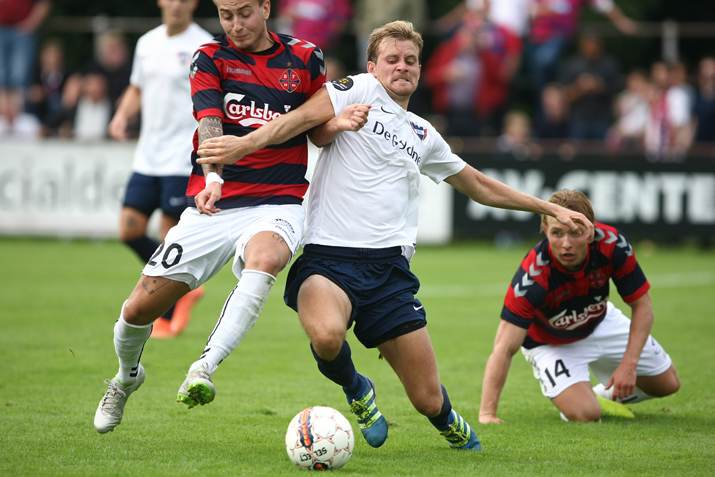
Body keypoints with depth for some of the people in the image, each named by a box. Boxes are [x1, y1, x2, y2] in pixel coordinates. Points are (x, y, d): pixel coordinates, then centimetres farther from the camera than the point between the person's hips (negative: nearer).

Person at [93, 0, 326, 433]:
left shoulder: (306, 59, 6)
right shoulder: (210, 59, 1)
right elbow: (209, 123, -16)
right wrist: (213, 177, -36)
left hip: (279, 202, -1)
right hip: (215, 204, 1)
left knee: (264, 259, -38)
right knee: (140, 307, -2)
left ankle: (205, 369, -40)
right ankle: (127, 377, 31)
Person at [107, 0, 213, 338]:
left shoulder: (204, 47, -7)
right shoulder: (147, 43, 12)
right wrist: (122, 116, 4)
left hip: (184, 158, -6)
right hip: (148, 155, 6)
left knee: (170, 237, -5)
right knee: (130, 229, 1)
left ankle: (166, 317, 9)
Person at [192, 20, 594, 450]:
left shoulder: (424, 135, 22)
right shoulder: (359, 91, 5)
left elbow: (481, 187, 34)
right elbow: (305, 118, -10)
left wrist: (552, 209, 36)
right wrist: (245, 144, -27)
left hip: (389, 266, 4)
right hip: (327, 257, -4)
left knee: (428, 399, -2)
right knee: (327, 336, -38)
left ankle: (453, 427, 36)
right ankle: (355, 389, -2)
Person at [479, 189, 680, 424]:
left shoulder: (612, 244, -31)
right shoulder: (532, 275, -41)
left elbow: (642, 306, -18)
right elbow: (504, 349, -41)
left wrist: (629, 365, -28)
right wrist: (487, 412, -47)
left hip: (601, 323, 4)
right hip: (550, 341, -4)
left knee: (667, 384, 12)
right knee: (586, 414, -24)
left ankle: (603, 395, 37)